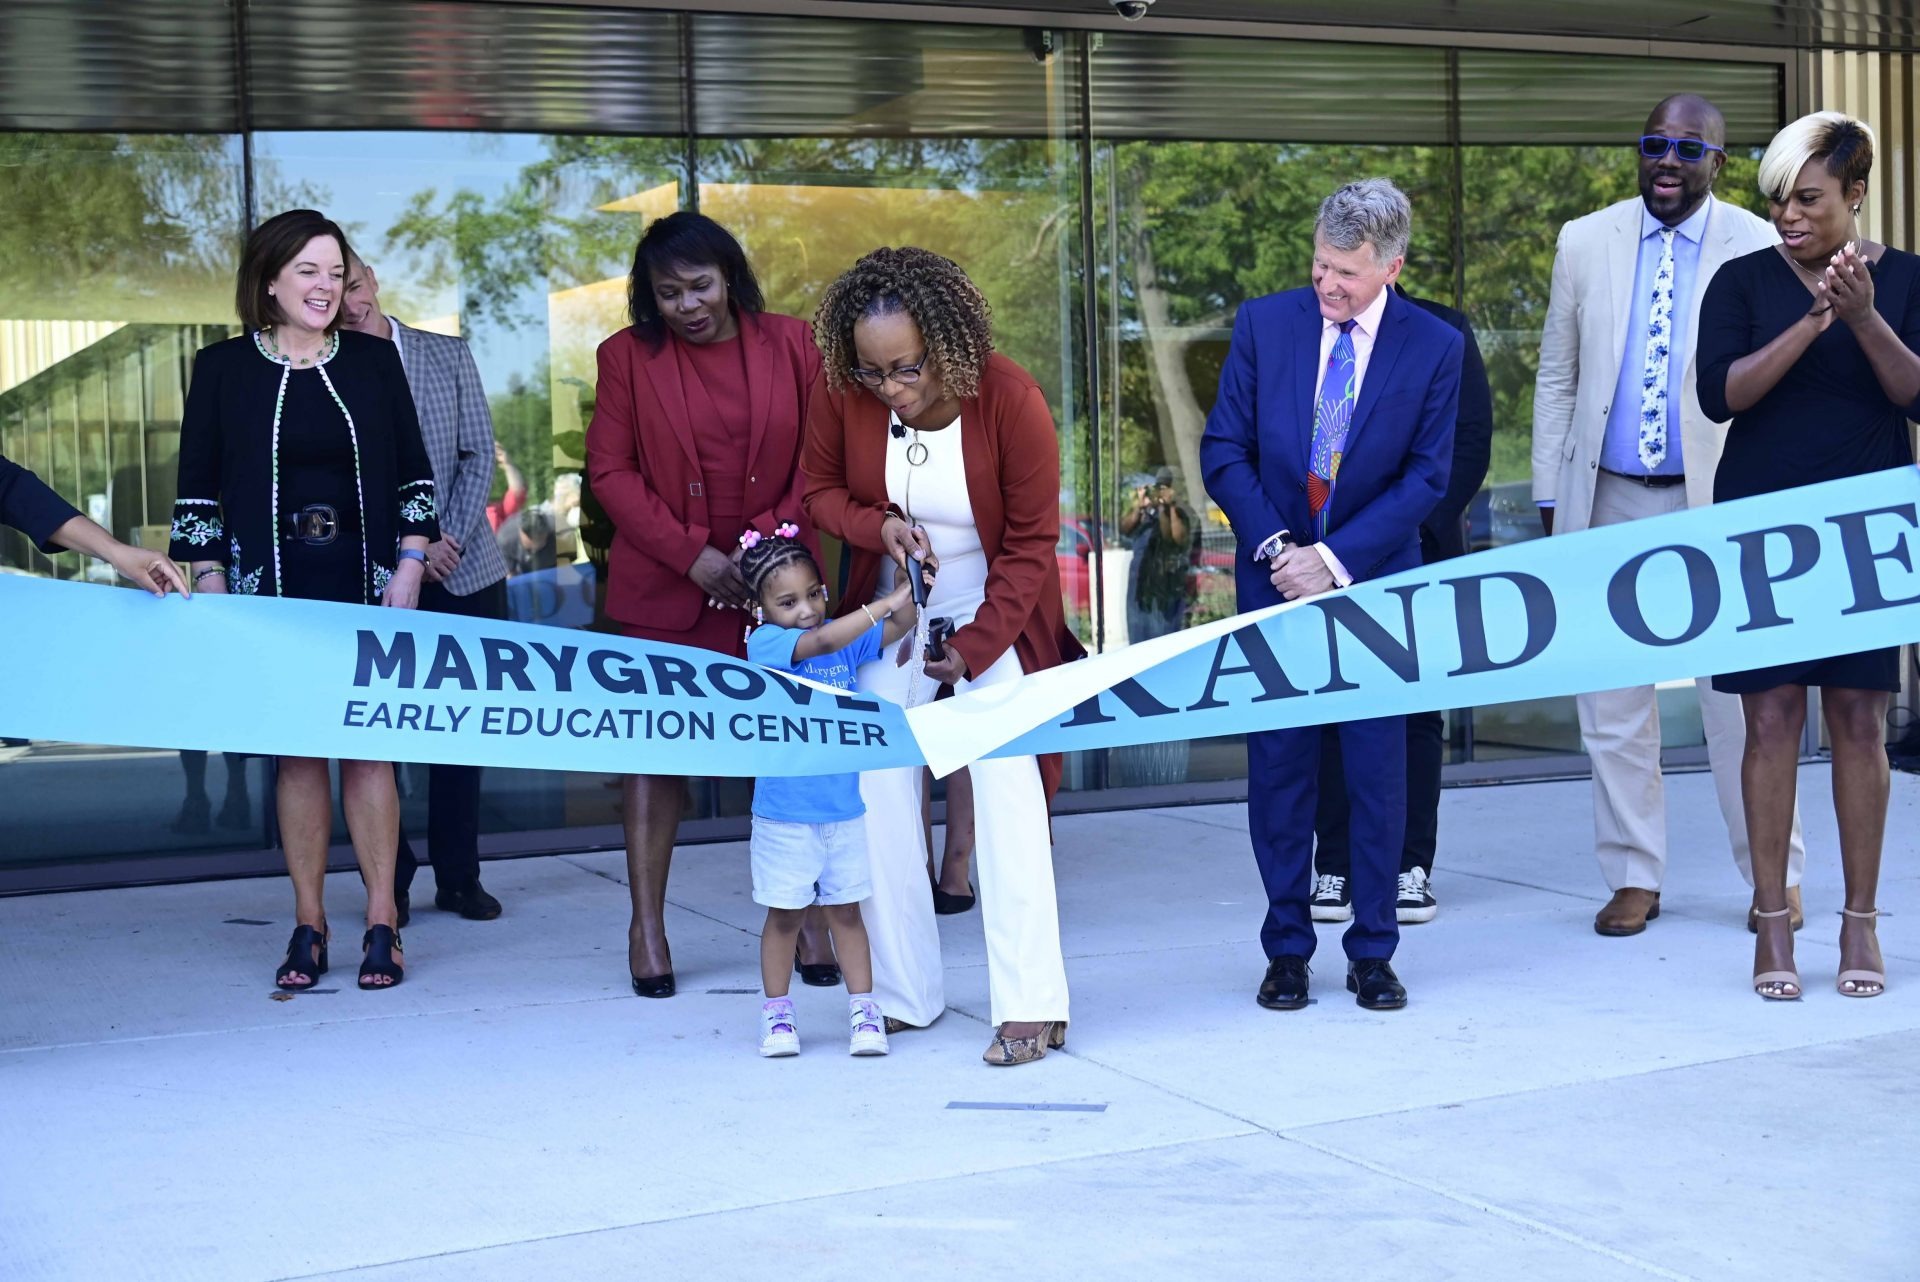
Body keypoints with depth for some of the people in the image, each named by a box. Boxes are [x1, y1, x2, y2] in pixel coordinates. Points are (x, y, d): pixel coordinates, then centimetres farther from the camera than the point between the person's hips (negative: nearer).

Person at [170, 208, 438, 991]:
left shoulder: (374, 361, 8)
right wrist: (212, 588, -2)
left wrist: (408, 569, -1)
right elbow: (197, 491, 5)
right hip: (273, 584, 0)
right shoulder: (222, 369, 4)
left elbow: (413, 476, 9)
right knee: (297, 751, 2)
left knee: (368, 745, -3)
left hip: (366, 581, 0)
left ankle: (382, 922, 2)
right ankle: (308, 926, 9)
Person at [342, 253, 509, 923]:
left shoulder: (449, 355, 8)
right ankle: (391, 881, 10)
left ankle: (459, 877, 14)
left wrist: (449, 541, -7)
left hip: (464, 569, 2)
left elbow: (478, 454, 5)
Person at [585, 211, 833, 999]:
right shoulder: (627, 356, 1)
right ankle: (647, 927, 6)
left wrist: (771, 541, -9)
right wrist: (695, 559, -10)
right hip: (663, 587, -1)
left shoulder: (790, 344, 4)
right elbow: (610, 470, -2)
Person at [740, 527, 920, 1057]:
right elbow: (820, 643, -28)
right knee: (785, 914, 8)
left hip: (844, 809, 3)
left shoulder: (845, 638, 4)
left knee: (846, 911, 11)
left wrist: (912, 584, -20)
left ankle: (863, 1010, 17)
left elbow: (896, 627, -1)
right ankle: (777, 1013, 21)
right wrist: (886, 602, -34)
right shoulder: (764, 643, -12)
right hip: (784, 814, -3)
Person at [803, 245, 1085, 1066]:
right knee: (876, 786, 0)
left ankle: (1030, 1004, -11)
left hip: (997, 612, -3)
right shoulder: (843, 395, -15)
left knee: (1005, 785, -13)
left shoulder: (1011, 400, -23)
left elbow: (1032, 543, -15)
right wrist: (878, 524, -22)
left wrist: (975, 647, -20)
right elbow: (820, 490, 0)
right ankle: (903, 994, 10)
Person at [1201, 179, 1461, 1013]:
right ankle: (1286, 950, 15)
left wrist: (1337, 558, -13)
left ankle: (1373, 953, 15)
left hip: (1376, 583, -1)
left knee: (1378, 771, 3)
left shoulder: (1435, 347, -3)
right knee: (1279, 769, 4)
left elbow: (1426, 477, -4)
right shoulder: (1263, 324, -1)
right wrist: (1274, 546, -11)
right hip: (1276, 579, 1)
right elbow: (1223, 452, 1)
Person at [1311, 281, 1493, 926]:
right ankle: (1335, 867, 6)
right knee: (1332, 708, 0)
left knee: (1415, 711, 2)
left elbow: (1472, 440, 2)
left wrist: (1424, 526, -8)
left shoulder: (1443, 331, 7)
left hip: (1417, 553, -1)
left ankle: (1411, 868, 7)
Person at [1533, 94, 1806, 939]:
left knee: (1742, 694, 1)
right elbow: (1557, 380, 10)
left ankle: (1775, 878, 15)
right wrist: (1550, 500, 6)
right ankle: (1634, 877, 18)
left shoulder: (1759, 251, 0)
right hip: (1610, 500, 3)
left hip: (1719, 504, -2)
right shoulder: (1586, 243, 7)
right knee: (1613, 700, 7)